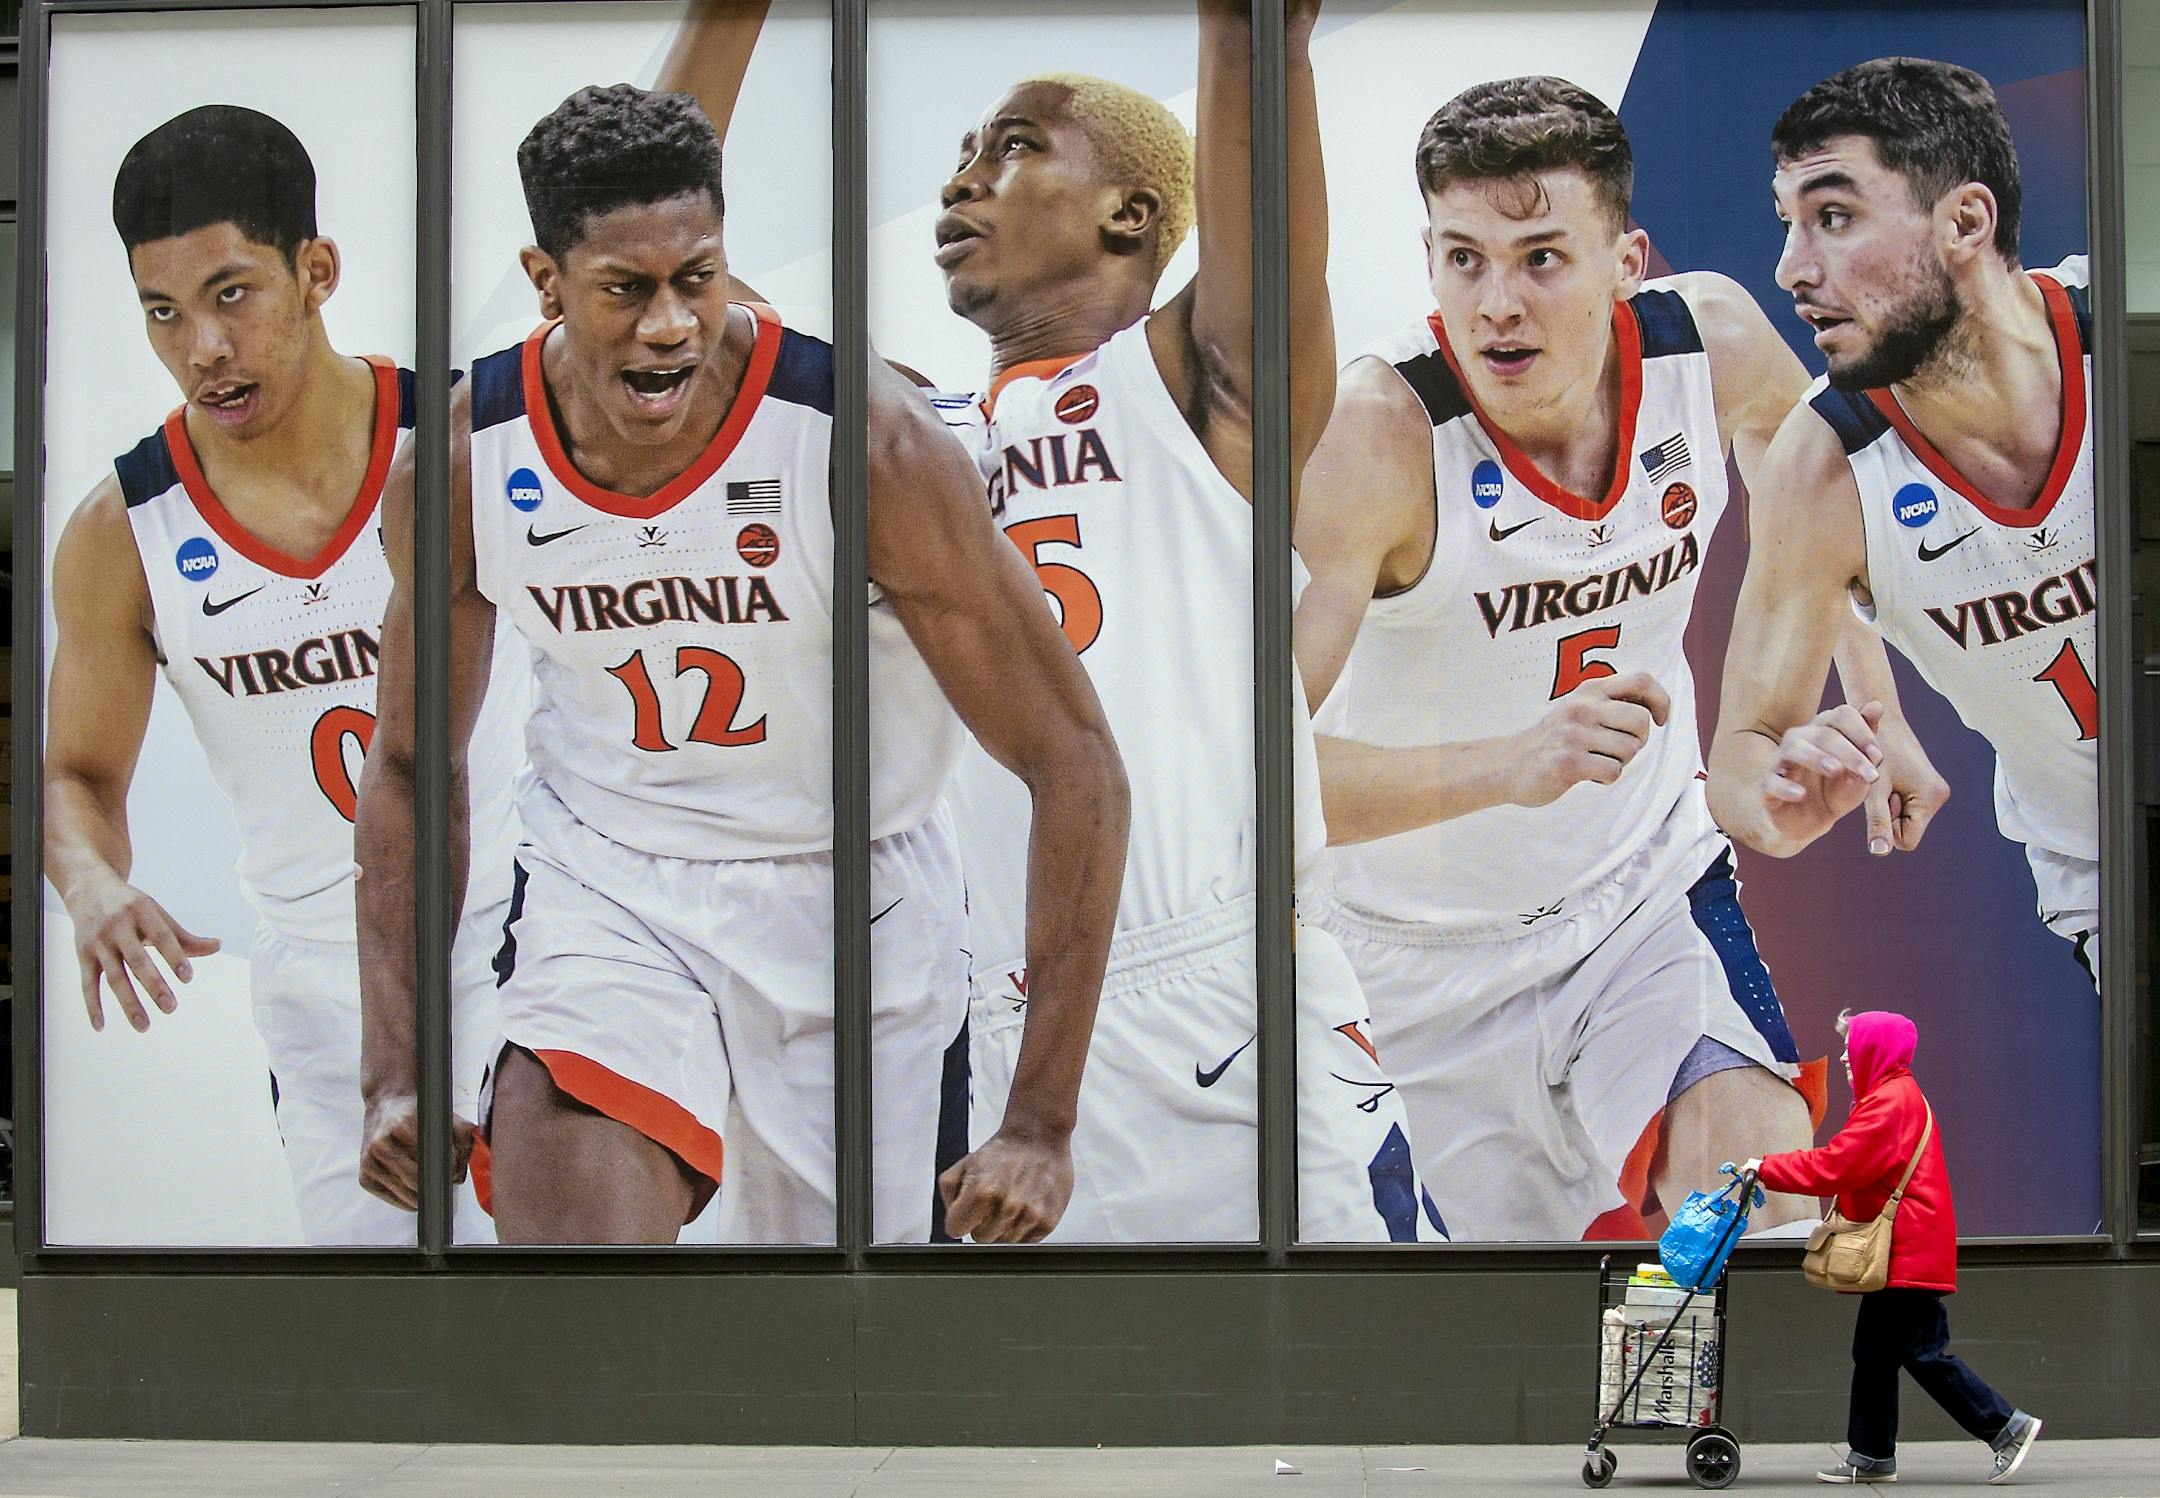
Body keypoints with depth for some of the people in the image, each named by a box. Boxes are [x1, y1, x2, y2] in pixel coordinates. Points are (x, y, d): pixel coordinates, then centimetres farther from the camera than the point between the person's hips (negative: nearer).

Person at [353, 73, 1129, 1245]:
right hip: (604, 886, 1)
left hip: (851, 899, -1)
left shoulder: (863, 438, -23)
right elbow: (413, 764, 5)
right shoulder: (468, 460, -12)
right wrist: (395, 1071, -1)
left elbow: (1073, 764, -18)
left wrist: (1042, 1123, -21)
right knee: (568, 1220, -23)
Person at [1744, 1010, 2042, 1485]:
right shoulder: (1897, 1096, 20)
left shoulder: (1890, 1102, -16)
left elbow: (1834, 1166, -20)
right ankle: (1872, 1455, 15)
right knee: (1874, 1353, 11)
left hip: (1909, 1253, -11)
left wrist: (1768, 1169, -12)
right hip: (1902, 1253, 11)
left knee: (1924, 1352, -9)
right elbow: (1848, 1165, 17)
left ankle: (2007, 1428, -5)